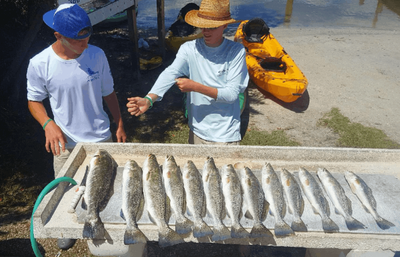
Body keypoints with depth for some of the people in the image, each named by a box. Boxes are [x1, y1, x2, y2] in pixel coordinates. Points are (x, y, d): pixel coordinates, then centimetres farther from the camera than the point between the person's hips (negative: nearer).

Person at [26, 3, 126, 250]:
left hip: (101, 138, 1)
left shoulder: (97, 55, -11)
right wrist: (48, 124, -20)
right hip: (66, 142, 0)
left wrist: (120, 125, 5)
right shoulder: (39, 64, -16)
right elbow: (34, 101, -1)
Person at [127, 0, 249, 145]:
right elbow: (170, 73, -23)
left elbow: (232, 93, -15)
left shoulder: (237, 51, -10)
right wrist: (148, 99, -40)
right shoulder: (189, 49, -6)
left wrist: (196, 87, -23)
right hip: (197, 132, 3)